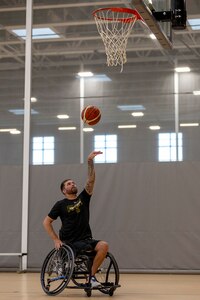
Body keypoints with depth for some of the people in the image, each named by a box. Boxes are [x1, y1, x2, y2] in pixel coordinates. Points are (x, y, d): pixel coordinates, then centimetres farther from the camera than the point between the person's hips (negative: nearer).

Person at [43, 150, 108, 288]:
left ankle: (92, 276, -16)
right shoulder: (61, 204, 2)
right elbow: (46, 222, 6)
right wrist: (56, 240, -4)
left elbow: (91, 180, -4)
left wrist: (90, 161, -16)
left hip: (86, 239, 4)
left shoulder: (83, 198, 9)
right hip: (69, 242, -3)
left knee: (104, 245, -25)